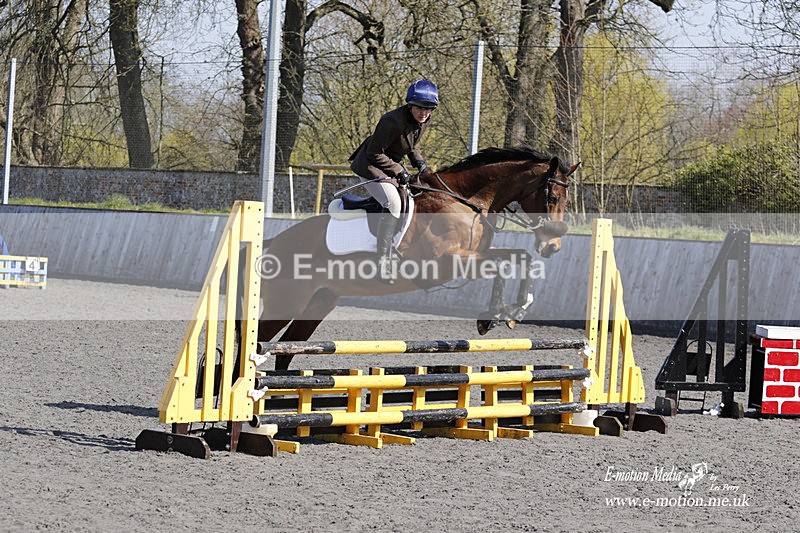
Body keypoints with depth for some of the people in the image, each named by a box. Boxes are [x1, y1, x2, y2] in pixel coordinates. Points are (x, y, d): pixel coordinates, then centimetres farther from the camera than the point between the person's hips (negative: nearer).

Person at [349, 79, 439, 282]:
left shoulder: (423, 121, -3)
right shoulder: (393, 121, -29)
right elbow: (375, 153, -23)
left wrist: (419, 162, 0)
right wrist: (399, 171, -21)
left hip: (391, 165, 10)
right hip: (371, 167, -10)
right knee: (393, 203, -28)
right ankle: (383, 260, -26)